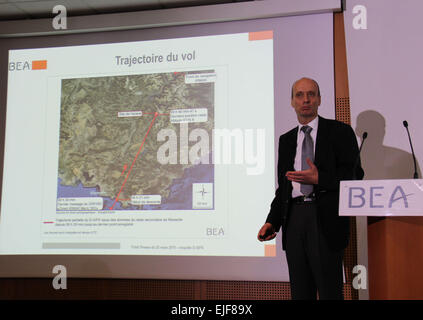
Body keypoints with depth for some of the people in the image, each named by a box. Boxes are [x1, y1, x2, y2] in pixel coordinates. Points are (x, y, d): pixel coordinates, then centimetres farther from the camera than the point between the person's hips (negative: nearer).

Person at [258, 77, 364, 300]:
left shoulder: (339, 132, 4)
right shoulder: (286, 140, 18)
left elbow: (354, 175, -2)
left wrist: (319, 178, -17)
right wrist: (272, 222, 5)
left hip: (326, 219, -4)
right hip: (294, 219, 4)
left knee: (330, 291, -2)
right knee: (300, 292, 9)